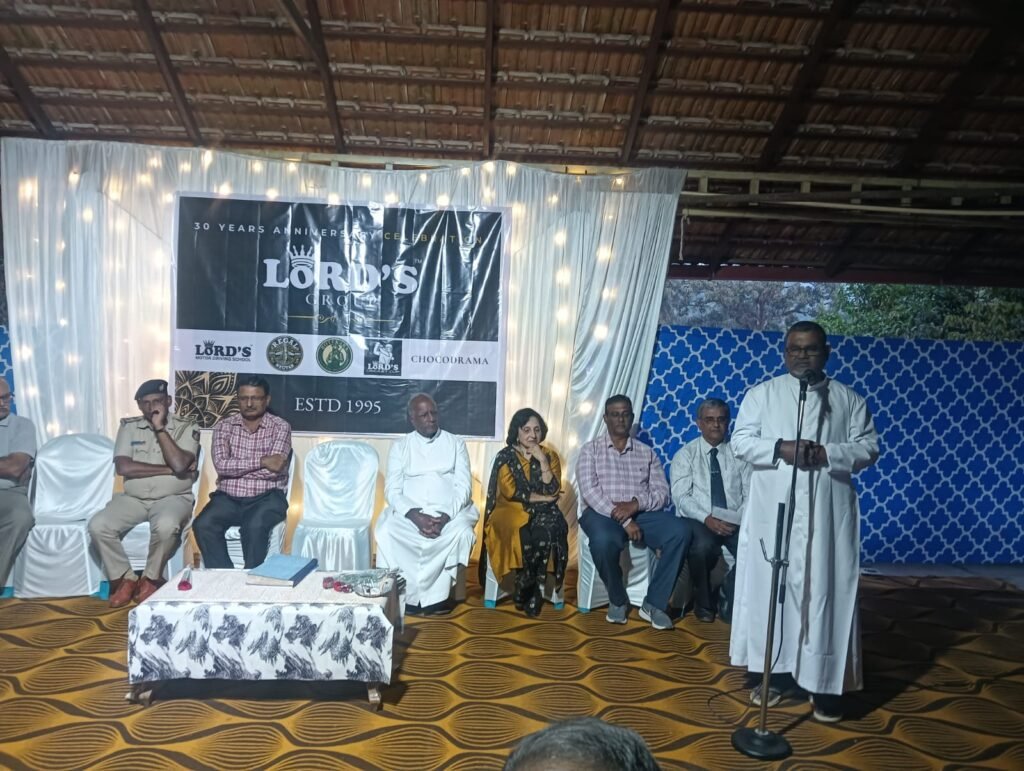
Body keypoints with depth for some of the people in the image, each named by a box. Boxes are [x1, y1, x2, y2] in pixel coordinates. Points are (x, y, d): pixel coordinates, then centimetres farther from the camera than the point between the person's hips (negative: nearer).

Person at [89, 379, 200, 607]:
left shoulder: (186, 428, -2)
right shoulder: (129, 426, 6)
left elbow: (179, 464, -19)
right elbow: (123, 467, -9)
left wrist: (159, 428, -17)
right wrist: (168, 469, -14)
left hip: (173, 498, -3)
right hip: (133, 498, 4)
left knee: (165, 526, -35)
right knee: (98, 526, -22)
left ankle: (150, 579, -7)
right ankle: (125, 578, 0)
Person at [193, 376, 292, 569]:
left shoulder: (281, 427, 0)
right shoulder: (224, 426, 7)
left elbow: (274, 470, -13)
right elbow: (221, 465, -10)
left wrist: (235, 467, -7)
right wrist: (261, 461, -17)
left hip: (267, 497, -3)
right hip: (228, 497, 3)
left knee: (255, 526, -33)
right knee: (203, 525, -24)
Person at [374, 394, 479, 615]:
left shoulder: (455, 443, 9)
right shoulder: (400, 446, 9)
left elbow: (463, 487, 0)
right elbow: (392, 490, -1)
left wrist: (446, 516, -18)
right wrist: (415, 515, -20)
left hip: (449, 512, 0)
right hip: (409, 512, 1)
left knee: (462, 532, -32)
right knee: (386, 532, -30)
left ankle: (435, 596, -17)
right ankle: (406, 595, -16)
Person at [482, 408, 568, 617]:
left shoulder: (550, 455, 8)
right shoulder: (505, 456, 3)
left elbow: (553, 492, -4)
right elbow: (510, 492, -7)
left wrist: (543, 461, -11)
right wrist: (541, 497, -7)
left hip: (542, 512, 2)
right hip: (513, 510, -1)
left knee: (545, 532, -33)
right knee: (524, 536, -34)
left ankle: (525, 588, -17)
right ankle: (534, 591, -15)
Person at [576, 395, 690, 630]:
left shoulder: (647, 452, 15)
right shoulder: (590, 450, 6)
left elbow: (662, 493, 6)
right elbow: (589, 491, -8)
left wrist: (636, 504, -16)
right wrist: (623, 520, -19)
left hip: (641, 513, 3)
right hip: (602, 513, -3)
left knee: (680, 531, -26)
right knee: (604, 540, -38)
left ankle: (654, 603, -14)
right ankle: (618, 599, -8)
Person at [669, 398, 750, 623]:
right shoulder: (685, 454, 4)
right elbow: (681, 496, -7)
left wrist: (738, 518, -17)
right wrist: (707, 518, -22)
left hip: (734, 521, 2)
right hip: (698, 520, -2)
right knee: (702, 546, -35)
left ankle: (731, 600, -2)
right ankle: (703, 602, -4)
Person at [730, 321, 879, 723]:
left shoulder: (850, 399, 8)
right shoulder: (761, 393, 6)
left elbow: (869, 447, 3)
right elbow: (741, 441, -1)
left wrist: (826, 454, -15)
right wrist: (780, 448, -18)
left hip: (828, 513, 0)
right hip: (773, 510, 0)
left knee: (826, 592, 3)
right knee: (769, 587, 5)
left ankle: (824, 683, 14)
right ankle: (770, 673, 19)